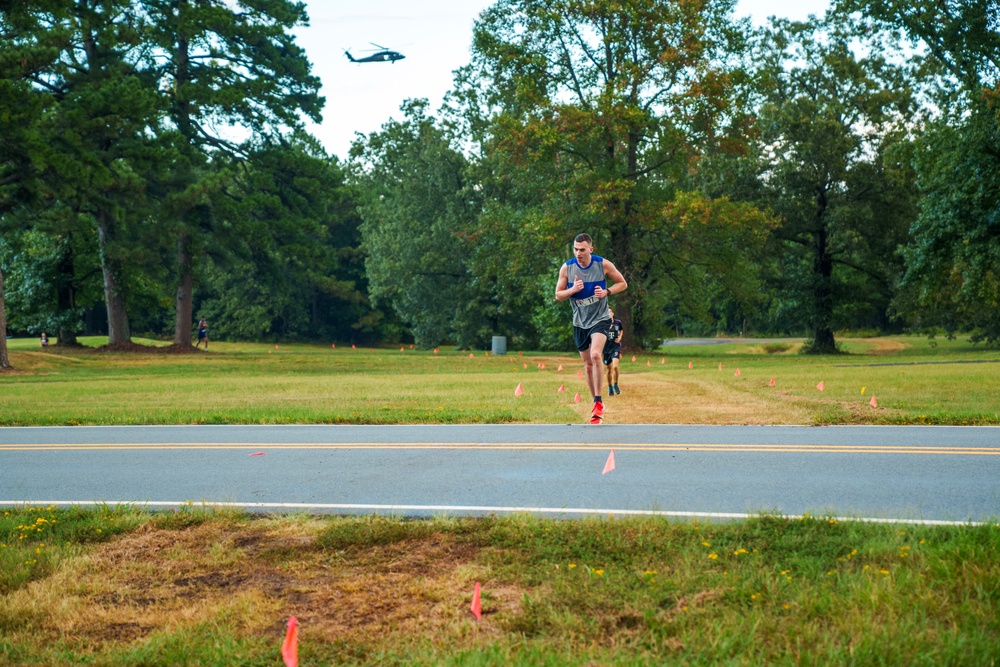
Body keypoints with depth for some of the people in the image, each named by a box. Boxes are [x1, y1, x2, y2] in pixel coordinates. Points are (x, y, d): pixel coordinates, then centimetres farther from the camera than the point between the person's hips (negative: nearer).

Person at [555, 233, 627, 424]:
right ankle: (597, 403, 27)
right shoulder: (566, 268, -6)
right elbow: (558, 295, 0)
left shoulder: (603, 264, -10)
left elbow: (623, 284, 1)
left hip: (600, 319, -3)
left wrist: (607, 292, -17)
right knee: (588, 365, 10)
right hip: (580, 322, 3)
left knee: (595, 355, -26)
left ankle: (598, 403, -17)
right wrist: (573, 290, -20)